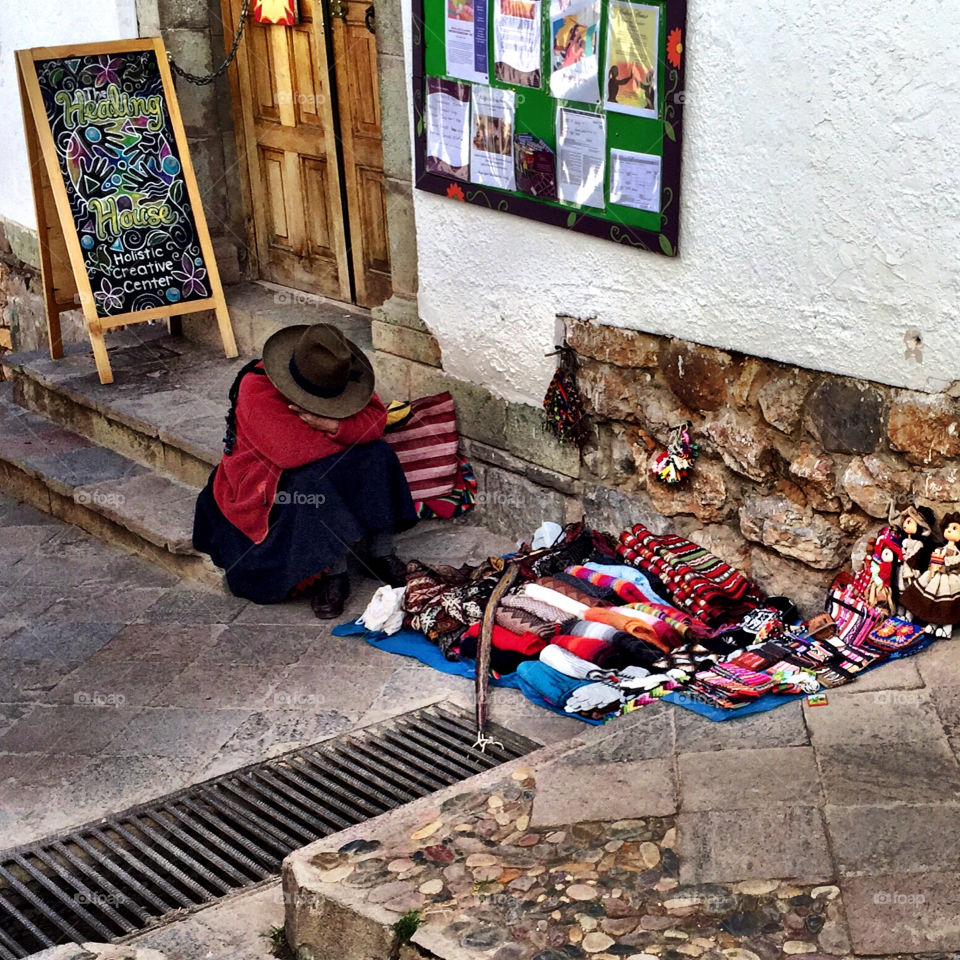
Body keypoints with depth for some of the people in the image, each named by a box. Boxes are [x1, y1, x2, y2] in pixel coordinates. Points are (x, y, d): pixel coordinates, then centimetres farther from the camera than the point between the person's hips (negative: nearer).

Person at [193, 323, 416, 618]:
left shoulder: (336, 376, -11)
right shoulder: (256, 389, -29)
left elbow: (376, 418, -16)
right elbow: (291, 452, -36)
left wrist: (333, 425, -35)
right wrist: (349, 434, -24)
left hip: (323, 464, 6)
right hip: (264, 478, -5)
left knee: (376, 454, -20)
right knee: (312, 480, -37)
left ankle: (381, 553, -14)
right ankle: (332, 573, -26)